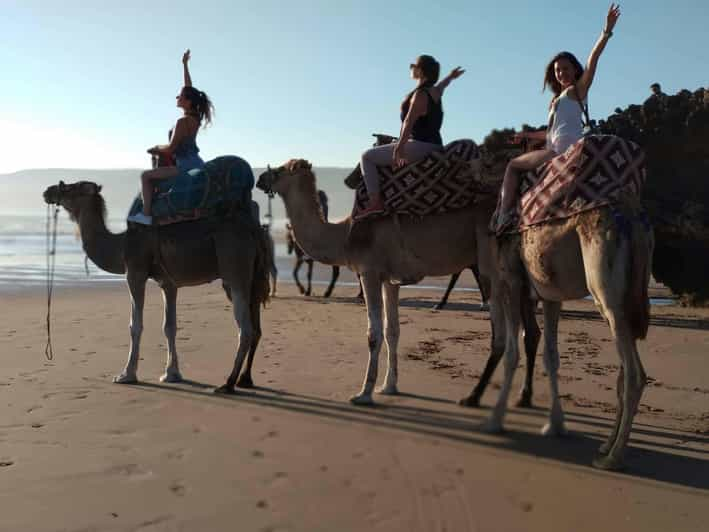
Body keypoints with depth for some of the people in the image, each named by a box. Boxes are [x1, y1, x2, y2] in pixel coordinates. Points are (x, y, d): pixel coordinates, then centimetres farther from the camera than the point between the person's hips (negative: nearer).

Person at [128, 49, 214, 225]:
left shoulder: (183, 121, -18)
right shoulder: (196, 118, 5)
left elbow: (171, 148, -18)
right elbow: (189, 89, 16)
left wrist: (156, 148, 2)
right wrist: (185, 65, 22)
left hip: (186, 166, -9)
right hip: (197, 164, 9)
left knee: (146, 176, -6)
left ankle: (146, 215, -9)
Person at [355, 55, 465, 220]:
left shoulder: (420, 95, -14)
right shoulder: (435, 91, 13)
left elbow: (409, 121, -25)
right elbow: (440, 85, 38)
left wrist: (399, 148, -34)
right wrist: (450, 77, 60)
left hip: (419, 146, -10)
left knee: (367, 156, -5)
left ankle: (375, 202, -13)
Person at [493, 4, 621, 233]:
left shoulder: (577, 90, 3)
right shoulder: (557, 99, 25)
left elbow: (592, 60, -9)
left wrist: (607, 31, -18)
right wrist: (528, 135, 32)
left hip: (565, 149, -9)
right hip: (564, 150, 9)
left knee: (513, 166, -3)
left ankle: (504, 215, -12)